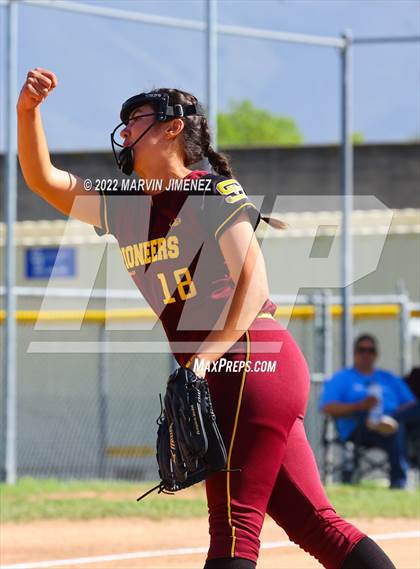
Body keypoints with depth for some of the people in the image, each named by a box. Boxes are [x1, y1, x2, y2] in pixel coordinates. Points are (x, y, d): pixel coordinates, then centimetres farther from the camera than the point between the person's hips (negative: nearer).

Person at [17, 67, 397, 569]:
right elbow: (44, 179, 18)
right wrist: (28, 110, 2)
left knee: (233, 521, -13)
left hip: (254, 362, -8)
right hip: (224, 378, 8)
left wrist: (204, 359, -27)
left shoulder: (213, 191, -6)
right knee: (312, 524, 3)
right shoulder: (125, 209, 17)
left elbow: (253, 283, -16)